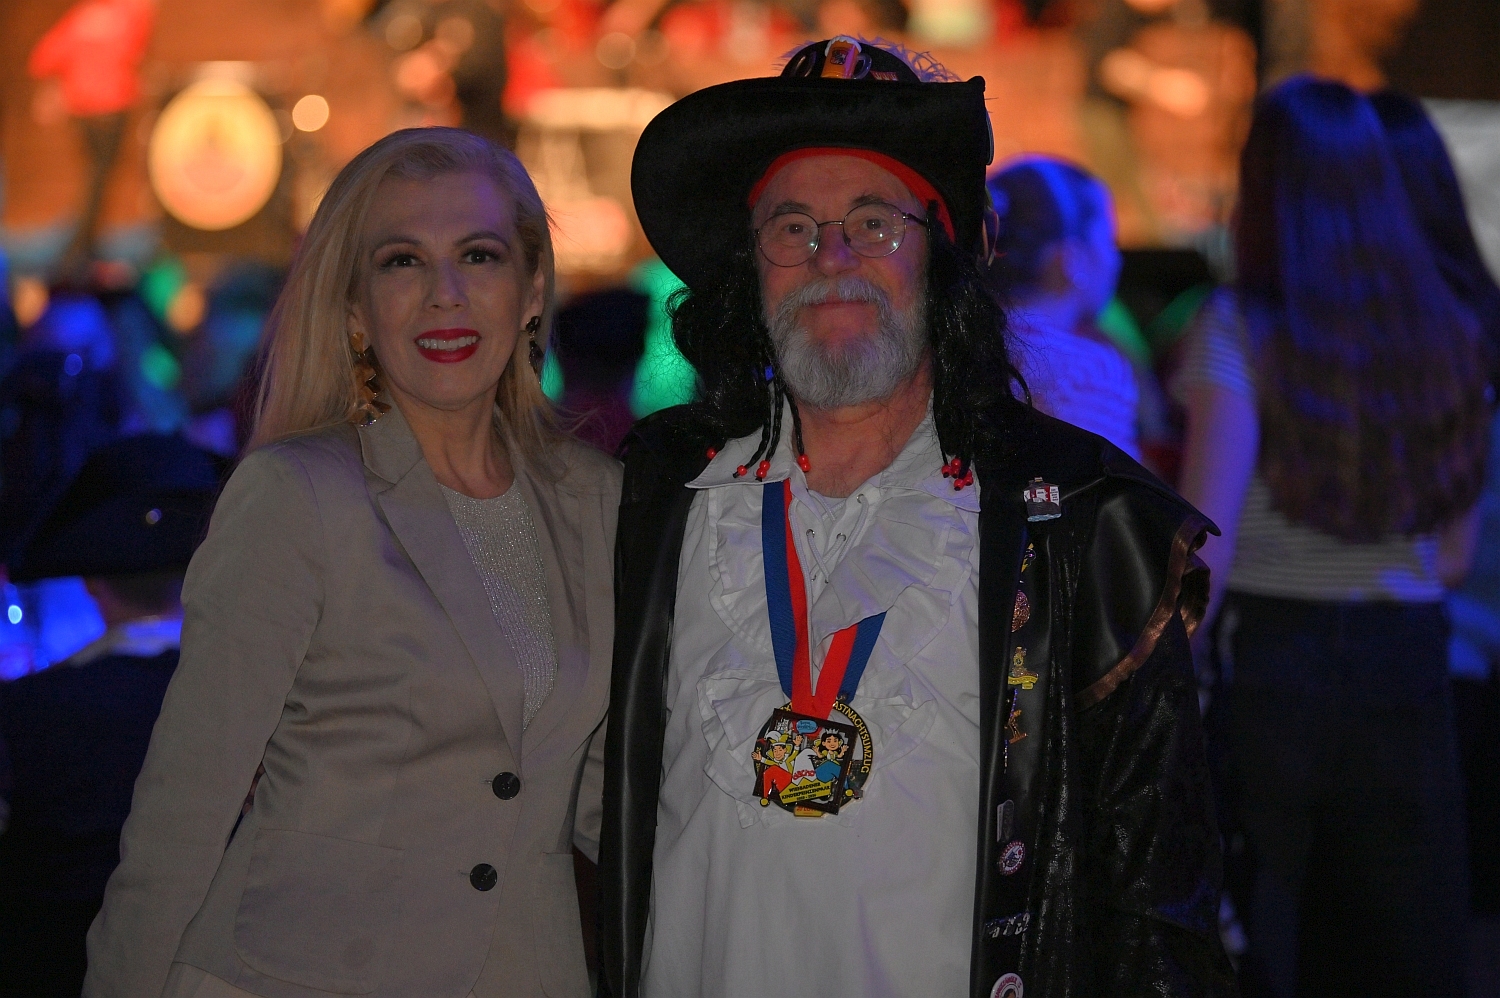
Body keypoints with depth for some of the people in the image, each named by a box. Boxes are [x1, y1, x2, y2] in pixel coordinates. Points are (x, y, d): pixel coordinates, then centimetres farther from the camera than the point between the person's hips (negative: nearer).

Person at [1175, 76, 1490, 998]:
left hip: (1266, 655, -3)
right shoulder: (1448, 336, 6)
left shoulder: (1237, 330, -7)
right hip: (1406, 664, 4)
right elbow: (1454, 555, 10)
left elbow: (1204, 537, -13)